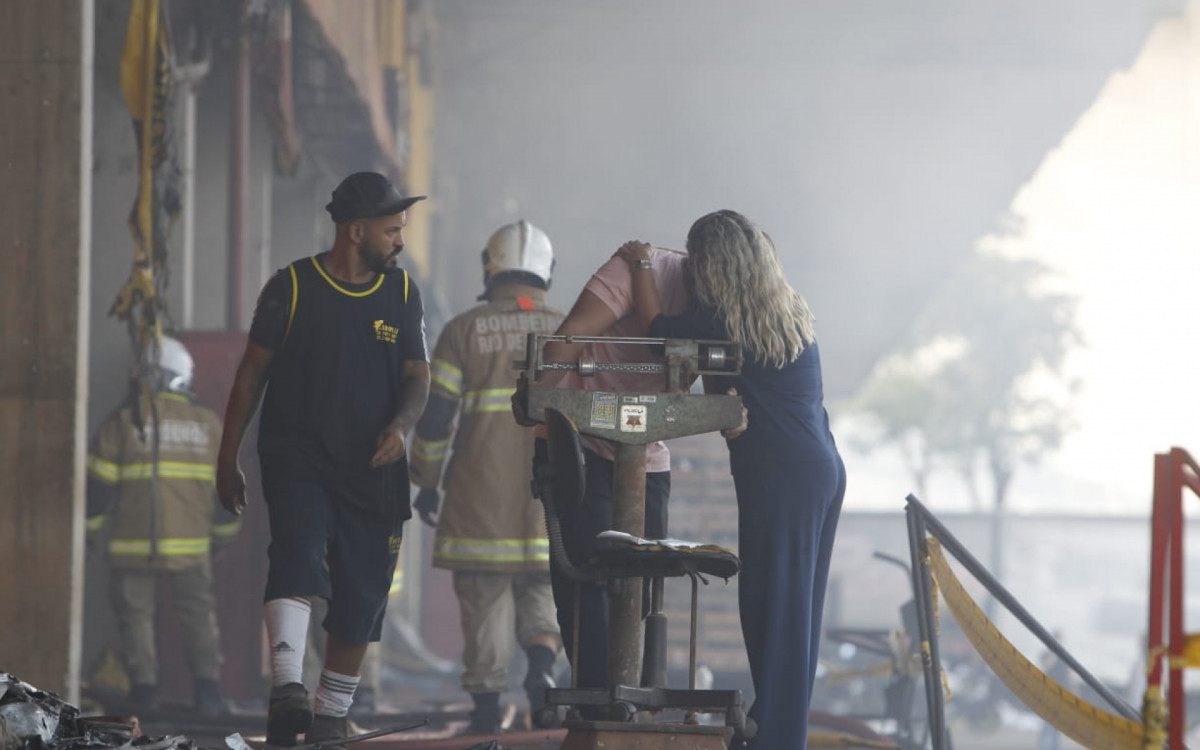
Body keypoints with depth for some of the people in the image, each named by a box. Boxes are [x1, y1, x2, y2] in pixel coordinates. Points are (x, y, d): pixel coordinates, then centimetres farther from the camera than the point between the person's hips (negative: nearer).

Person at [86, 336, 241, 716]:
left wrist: (86, 530, 8)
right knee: (199, 613, 12)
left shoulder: (124, 421, -5)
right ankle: (207, 687, 3)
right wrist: (223, 534, 24)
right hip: (191, 542, 2)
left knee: (136, 612, 9)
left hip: (135, 542, -2)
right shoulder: (208, 424, 5)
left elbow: (98, 485, -5)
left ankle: (144, 685, 2)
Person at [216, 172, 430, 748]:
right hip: (296, 457, -4)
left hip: (371, 468, 4)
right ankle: (287, 689, -39)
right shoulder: (292, 287, -2)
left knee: (361, 600, 4)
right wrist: (228, 458, 2)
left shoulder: (401, 293, 9)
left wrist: (401, 425, -14)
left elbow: (418, 376, 8)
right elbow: (252, 374, 3)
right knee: (298, 555, -27)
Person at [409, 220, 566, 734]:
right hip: (548, 499, 1)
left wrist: (426, 483, 6)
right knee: (541, 592, 14)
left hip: (480, 497, -1)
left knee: (485, 600, 5)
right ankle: (542, 664, -13)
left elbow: (435, 415, -3)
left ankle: (486, 707, 4)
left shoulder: (464, 331, 0)